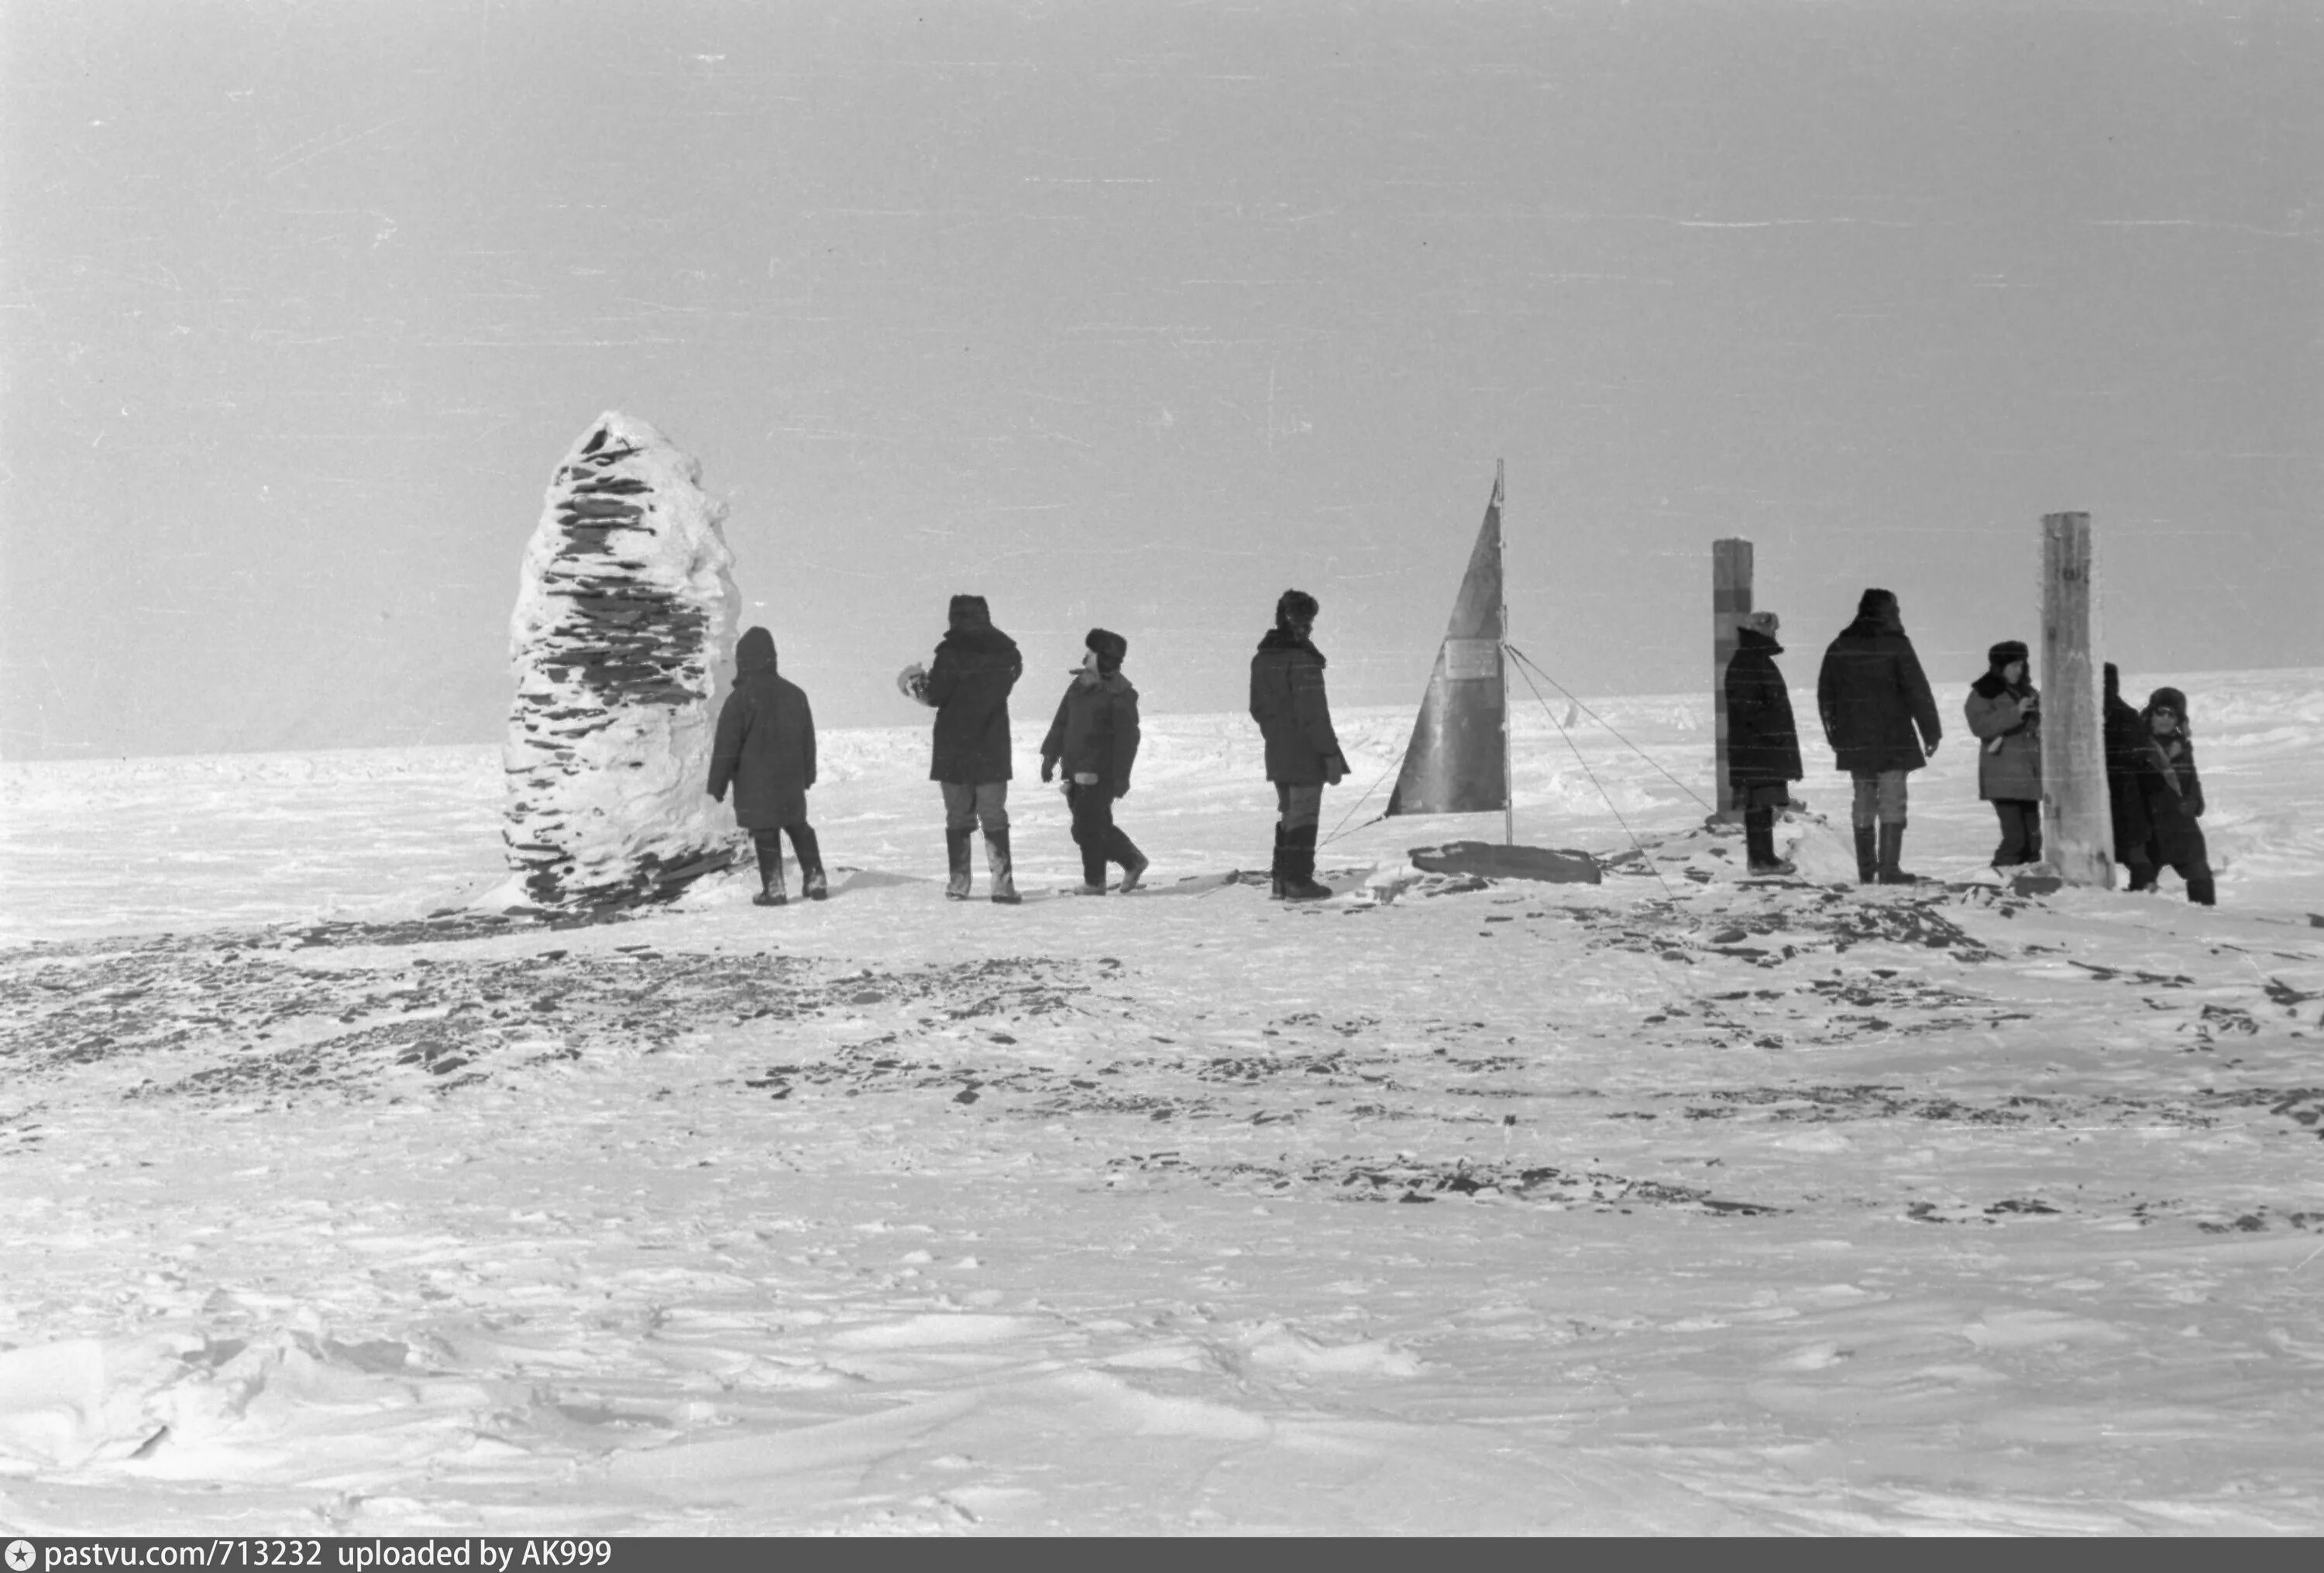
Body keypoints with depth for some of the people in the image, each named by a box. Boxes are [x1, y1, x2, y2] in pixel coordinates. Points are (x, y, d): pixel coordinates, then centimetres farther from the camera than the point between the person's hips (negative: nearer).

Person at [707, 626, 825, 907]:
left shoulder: (740, 699, -13)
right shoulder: (795, 694, 6)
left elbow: (726, 747, -11)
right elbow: (808, 740, 15)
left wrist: (717, 785, -5)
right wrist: (808, 775, 26)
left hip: (755, 784, -5)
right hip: (791, 781, 5)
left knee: (765, 833, -1)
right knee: (799, 828, 18)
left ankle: (773, 888, -2)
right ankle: (815, 879, 19)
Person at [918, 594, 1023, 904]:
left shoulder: (951, 652, -12)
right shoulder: (1006, 653, 0)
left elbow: (935, 696, -11)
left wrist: (922, 689, 12)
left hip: (953, 749, -2)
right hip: (993, 750, 2)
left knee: (958, 817, 7)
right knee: (994, 817, 5)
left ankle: (958, 883, 5)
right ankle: (1003, 884, -5)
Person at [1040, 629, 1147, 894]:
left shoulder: (1119, 693, -9)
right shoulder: (1079, 685, 14)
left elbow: (1126, 738, -10)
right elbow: (1061, 722, 21)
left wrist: (1120, 777, -13)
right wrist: (1050, 755, 17)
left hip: (1099, 773, -8)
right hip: (1075, 771, 8)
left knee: (1087, 828, -8)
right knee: (1098, 826, 11)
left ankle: (1094, 881, 2)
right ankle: (1132, 861, 26)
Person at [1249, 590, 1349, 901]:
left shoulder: (1262, 659, 8)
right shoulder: (1303, 660, -18)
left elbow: (1257, 708, 15)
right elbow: (1313, 713, -20)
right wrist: (1330, 752, -17)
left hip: (1278, 754, 8)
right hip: (1306, 754, -8)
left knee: (1288, 814, 18)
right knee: (1304, 815, -2)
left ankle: (1280, 876, 21)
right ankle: (1298, 879, -2)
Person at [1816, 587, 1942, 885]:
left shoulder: (1839, 648, 8)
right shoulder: (1895, 645, -8)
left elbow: (1825, 696, 14)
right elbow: (1917, 692, -9)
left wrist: (1836, 736, 23)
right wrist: (1931, 732, -2)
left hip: (1854, 740, 5)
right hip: (1892, 737, -5)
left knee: (1864, 801, 13)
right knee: (1892, 800, -3)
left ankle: (1866, 869, 14)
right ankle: (1889, 869, -10)